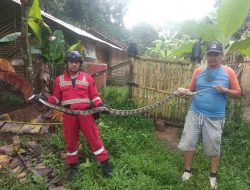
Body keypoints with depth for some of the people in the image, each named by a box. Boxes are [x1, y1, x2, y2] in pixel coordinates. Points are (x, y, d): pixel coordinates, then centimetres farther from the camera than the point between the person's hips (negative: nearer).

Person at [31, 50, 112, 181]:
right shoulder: (60, 79, 8)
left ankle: (105, 164, 17)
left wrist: (100, 105, -13)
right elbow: (56, 98, 11)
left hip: (86, 114, -1)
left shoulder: (87, 78, 5)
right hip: (69, 115, 2)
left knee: (94, 138, 2)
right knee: (71, 141, 14)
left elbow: (94, 96, 5)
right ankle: (73, 167, 33)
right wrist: (44, 99, -6)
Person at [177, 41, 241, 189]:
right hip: (195, 113, 2)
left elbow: (238, 93, 3)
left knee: (214, 147, 11)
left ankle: (213, 176, 32)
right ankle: (187, 171, 27)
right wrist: (183, 91, -14)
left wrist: (224, 90, -15)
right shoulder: (199, 71, 4)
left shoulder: (229, 72, -1)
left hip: (215, 118, -2)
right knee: (187, 143, 6)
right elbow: (191, 90, 6)